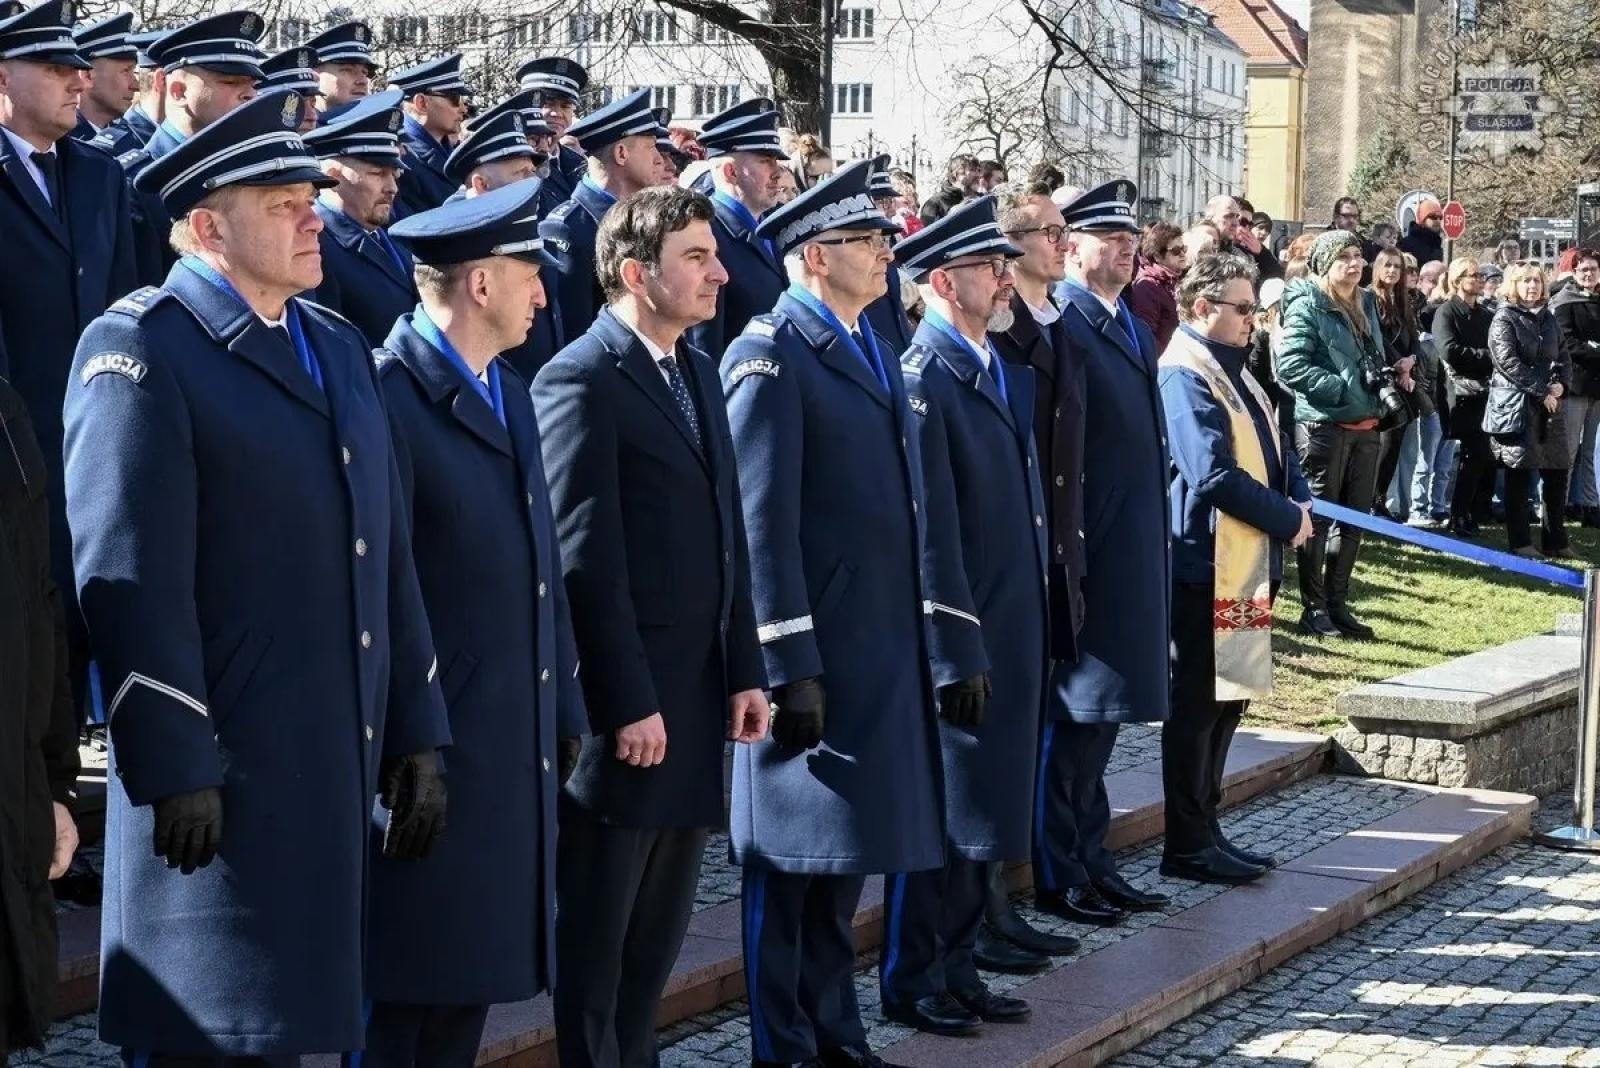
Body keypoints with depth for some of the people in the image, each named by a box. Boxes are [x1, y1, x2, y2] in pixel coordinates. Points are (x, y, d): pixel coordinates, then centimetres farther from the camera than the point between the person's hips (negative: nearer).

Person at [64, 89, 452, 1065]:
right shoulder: (142, 351, -8)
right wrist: (175, 770, -19)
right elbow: (130, 577, -15)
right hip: (223, 779, -7)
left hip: (346, 769, 8)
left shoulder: (339, 348, 17)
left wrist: (418, 736, 14)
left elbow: (389, 554, 18)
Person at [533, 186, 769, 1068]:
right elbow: (587, 558, -16)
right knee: (595, 934, 5)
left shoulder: (699, 374, 14)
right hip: (626, 704, -8)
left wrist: (745, 672, 9)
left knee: (660, 928, 15)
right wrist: (628, 704, -17)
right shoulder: (582, 380, -12)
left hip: (697, 697, 8)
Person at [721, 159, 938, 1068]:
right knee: (793, 853, 2)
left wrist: (919, 640, 15)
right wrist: (791, 667, -20)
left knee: (847, 846, 16)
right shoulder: (772, 355, -11)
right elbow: (761, 522, -17)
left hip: (881, 647, 8)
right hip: (811, 652, -8)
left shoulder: (871, 348, 15)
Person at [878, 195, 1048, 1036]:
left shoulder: (1003, 369, 13)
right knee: (935, 810, 1)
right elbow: (929, 529, -19)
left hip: (1007, 631, 9)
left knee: (982, 807, 14)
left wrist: (1024, 634, 16)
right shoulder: (924, 377, -15)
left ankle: (957, 971, 24)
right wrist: (956, 648, -20)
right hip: (953, 637, -9)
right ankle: (911, 983, 12)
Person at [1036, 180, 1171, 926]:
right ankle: (1055, 876, 8)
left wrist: (1156, 549, 16)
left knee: (1103, 712, 16)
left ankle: (1091, 859, 26)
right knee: (1067, 716, -1)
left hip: (1134, 554, 9)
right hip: (1082, 553, -9)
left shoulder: (1133, 329, 17)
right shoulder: (1059, 326, -13)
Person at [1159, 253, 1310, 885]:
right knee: (1196, 705, -2)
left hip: (1246, 565, 10)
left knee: (1229, 699, 14)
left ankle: (1204, 829, 23)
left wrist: (1299, 503, -2)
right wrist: (1287, 519, -13)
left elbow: (1273, 451, 18)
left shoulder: (1233, 371, 15)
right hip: (1206, 566, -10)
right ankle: (1187, 845, 5)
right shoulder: (1184, 375, -16)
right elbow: (1214, 475, -22)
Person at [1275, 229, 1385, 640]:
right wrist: (1339, 390, -18)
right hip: (1323, 424, -8)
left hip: (1365, 425, 8)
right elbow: (1291, 364, -18)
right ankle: (1314, 609, 6)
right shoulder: (1306, 306, -8)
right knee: (1319, 517, -1)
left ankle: (1338, 603, 20)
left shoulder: (1366, 304, 15)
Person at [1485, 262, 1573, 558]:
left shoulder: (1548, 319, 16)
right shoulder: (1504, 319, -4)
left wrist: (1560, 384, -3)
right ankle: (1519, 542, 5)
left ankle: (1555, 541, 12)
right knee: (1519, 476, -2)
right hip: (1516, 405, -6)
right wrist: (1542, 390, -16)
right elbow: (1508, 362, -14)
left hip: (1549, 405, 6)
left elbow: (1561, 357, 18)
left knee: (1556, 473, 5)